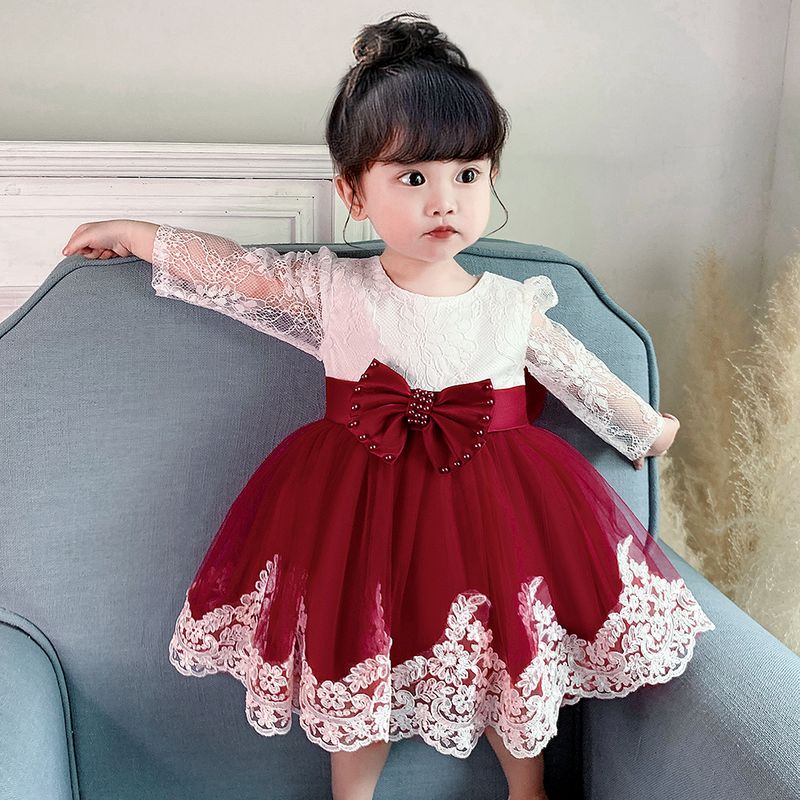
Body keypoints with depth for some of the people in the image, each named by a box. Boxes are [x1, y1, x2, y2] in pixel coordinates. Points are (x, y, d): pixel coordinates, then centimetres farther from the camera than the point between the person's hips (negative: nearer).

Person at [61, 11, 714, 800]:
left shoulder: (515, 307, -5)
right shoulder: (330, 291, -7)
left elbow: (587, 379, 9)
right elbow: (229, 268, 3)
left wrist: (649, 429, 23)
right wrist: (131, 231, 12)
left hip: (493, 505, 1)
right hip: (360, 511, 0)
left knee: (512, 664, 13)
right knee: (354, 669, 11)